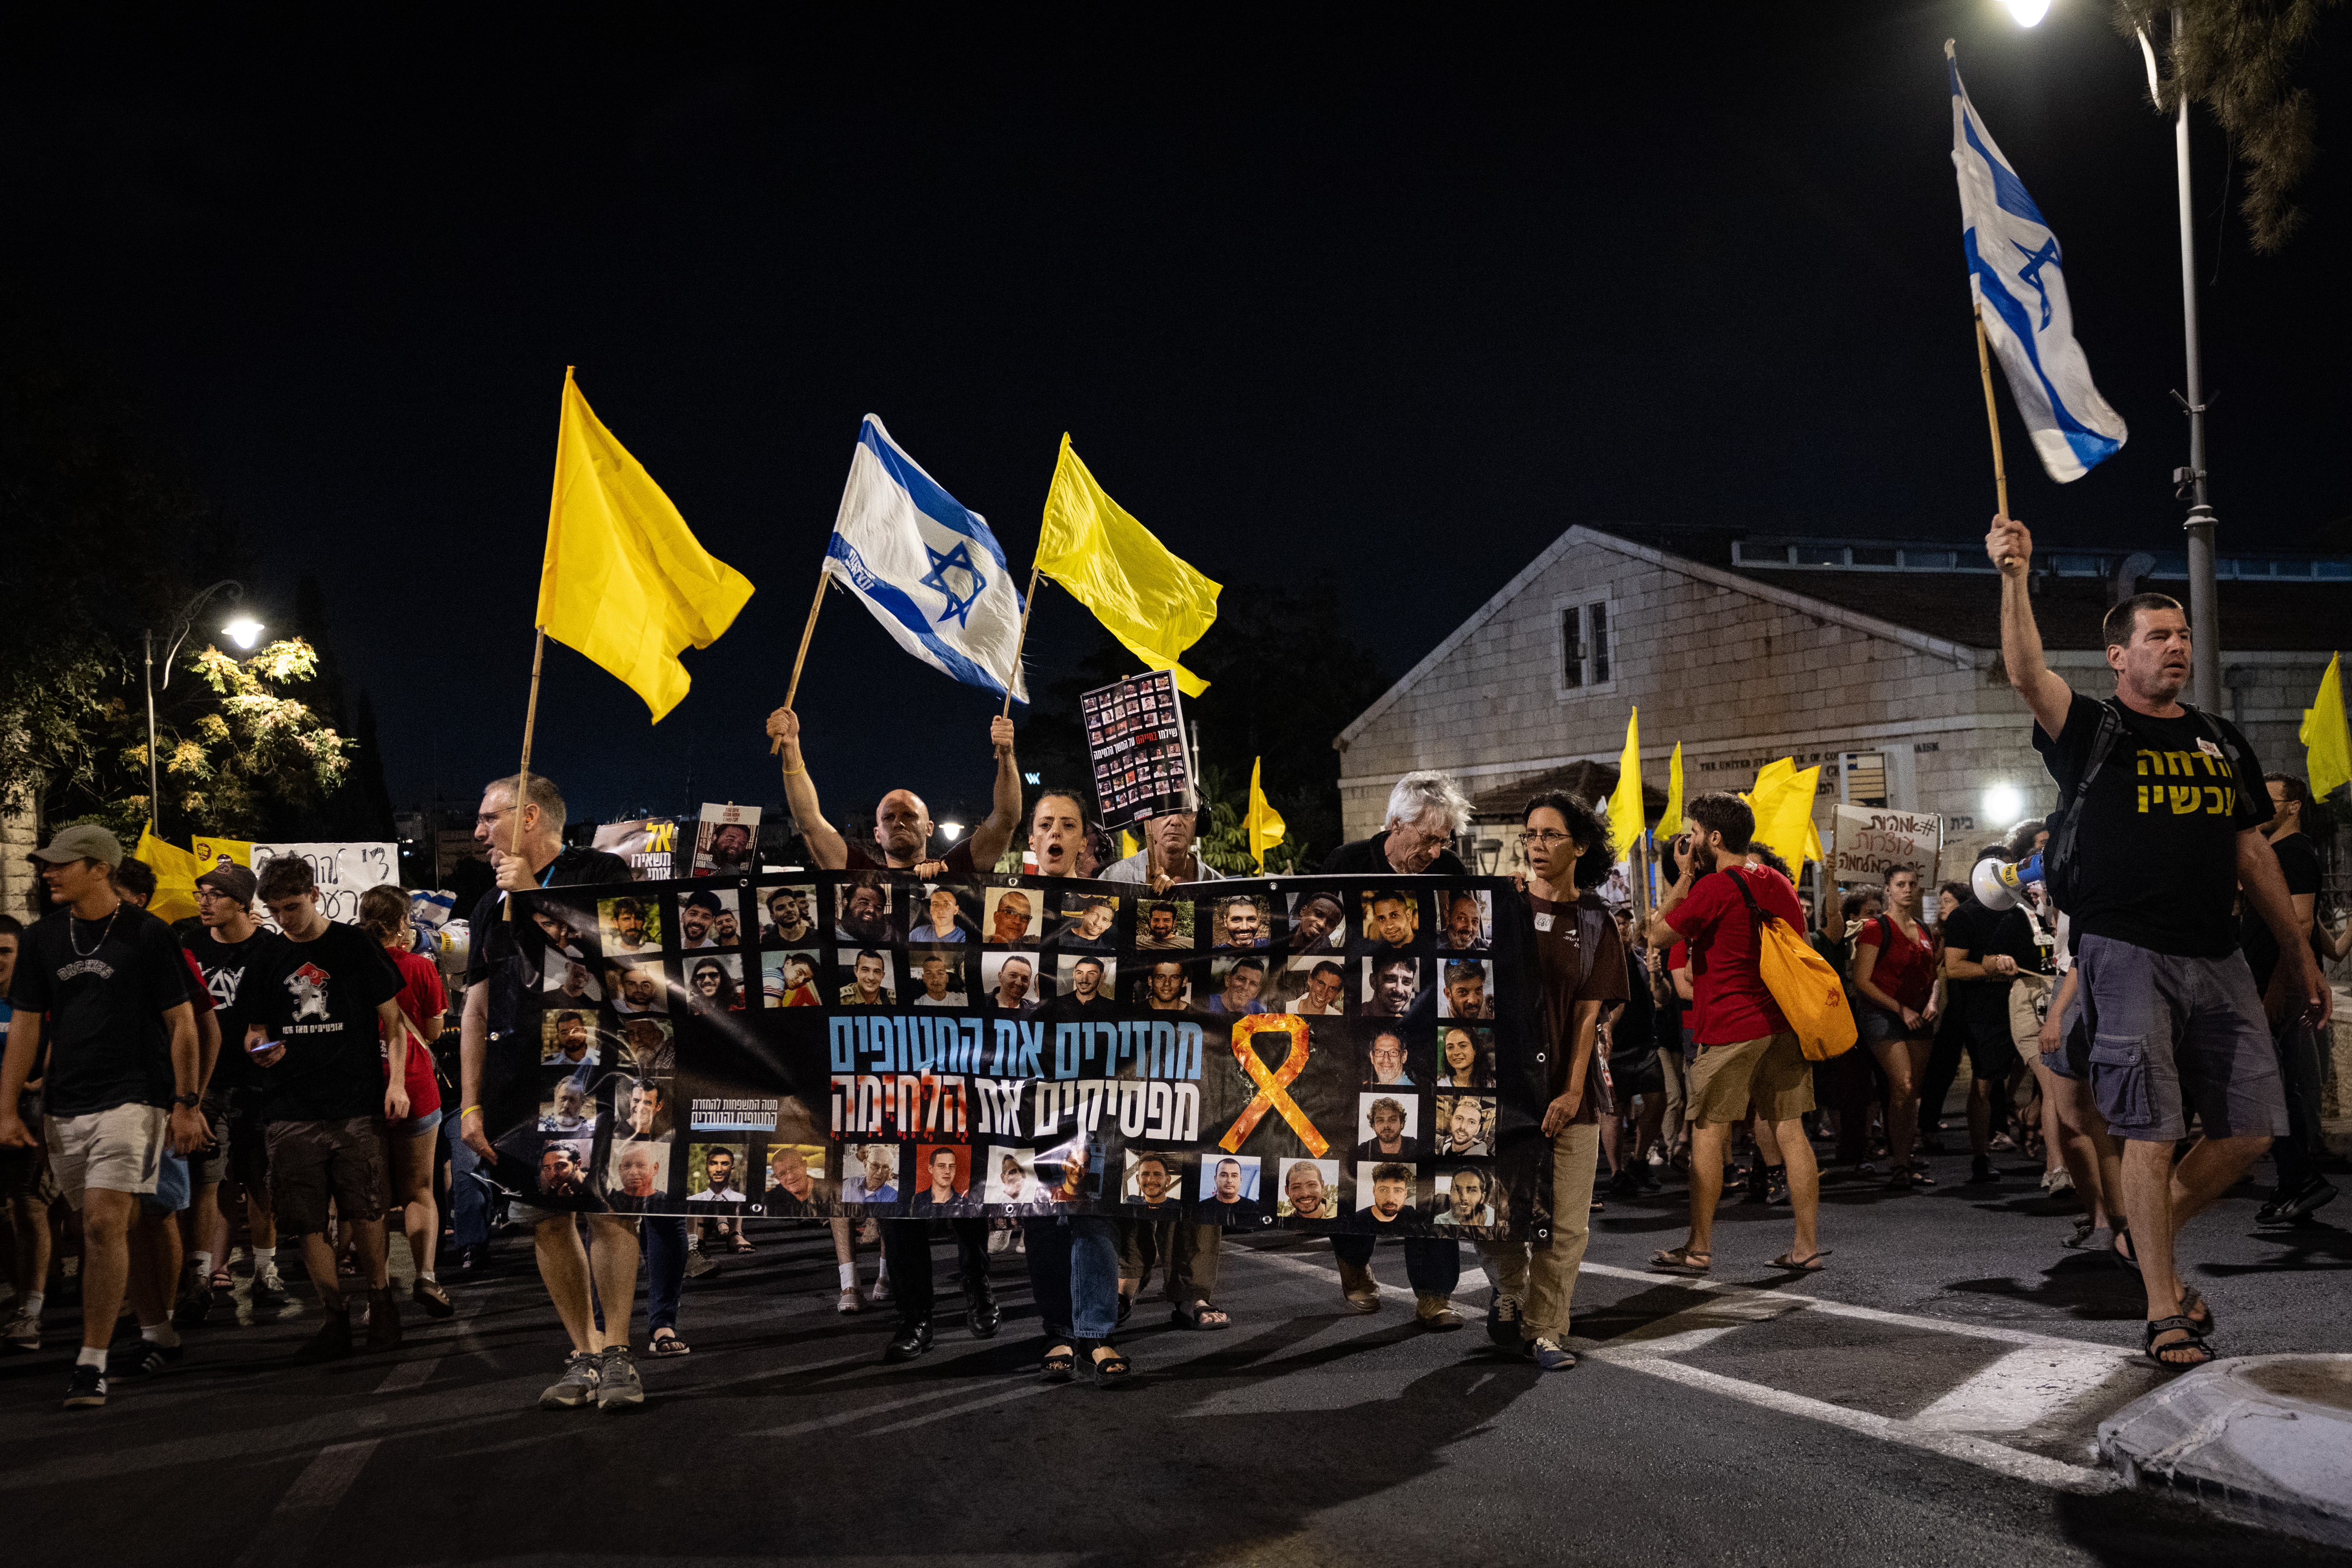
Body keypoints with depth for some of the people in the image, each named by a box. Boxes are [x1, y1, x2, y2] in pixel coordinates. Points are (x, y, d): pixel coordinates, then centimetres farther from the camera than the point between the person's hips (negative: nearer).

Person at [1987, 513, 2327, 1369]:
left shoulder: (2223, 742, 17)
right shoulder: (2093, 732, 2)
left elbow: (2252, 852, 20)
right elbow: (2028, 676, -18)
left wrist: (2298, 954, 18)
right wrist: (2014, 575, -27)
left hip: (2217, 957, 6)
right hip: (2127, 952, -5)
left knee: (2251, 1127, 5)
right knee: (2152, 1132, -7)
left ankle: (2148, 1238, 26)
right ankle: (2164, 1309, 2)